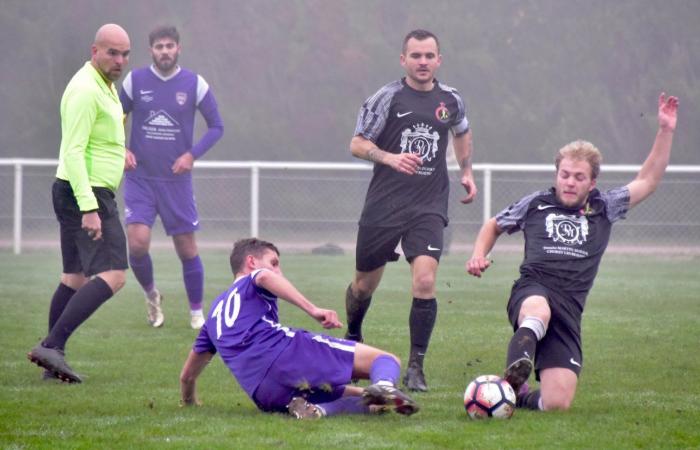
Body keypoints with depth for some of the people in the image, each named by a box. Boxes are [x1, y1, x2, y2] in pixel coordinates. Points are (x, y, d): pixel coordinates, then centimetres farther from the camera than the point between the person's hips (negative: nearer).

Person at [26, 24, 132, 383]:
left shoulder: (103, 85, 16)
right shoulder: (86, 90, -17)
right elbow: (73, 152, -23)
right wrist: (89, 208, -29)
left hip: (87, 194, 11)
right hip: (85, 193, -11)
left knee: (75, 278, 13)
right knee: (112, 275, -19)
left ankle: (51, 359, 15)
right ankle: (52, 346, -24)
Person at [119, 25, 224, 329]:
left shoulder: (194, 84, -3)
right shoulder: (135, 81, 0)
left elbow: (216, 127, 3)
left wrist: (192, 155, -11)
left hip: (177, 179, 0)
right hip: (140, 178, 0)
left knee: (187, 248, 3)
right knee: (137, 243, -15)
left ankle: (197, 313, 20)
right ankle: (150, 293, 14)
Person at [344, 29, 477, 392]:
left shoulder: (451, 100, 7)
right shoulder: (387, 98, -5)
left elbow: (462, 133, 29)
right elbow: (357, 144, -5)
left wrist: (466, 171, 20)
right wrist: (390, 158, -22)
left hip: (429, 207, 1)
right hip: (384, 204, -1)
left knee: (425, 281, -18)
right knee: (365, 285, 10)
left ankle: (415, 368, -9)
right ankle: (352, 338, 42)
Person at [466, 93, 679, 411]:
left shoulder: (603, 209, 20)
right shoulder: (536, 204, 19)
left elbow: (647, 181, 19)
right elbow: (493, 226, 35)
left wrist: (666, 130, 13)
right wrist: (479, 254, 16)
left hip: (569, 308, 2)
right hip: (531, 291, -2)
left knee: (557, 403, -11)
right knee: (538, 311, -44)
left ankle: (518, 395, 19)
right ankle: (517, 369, -59)